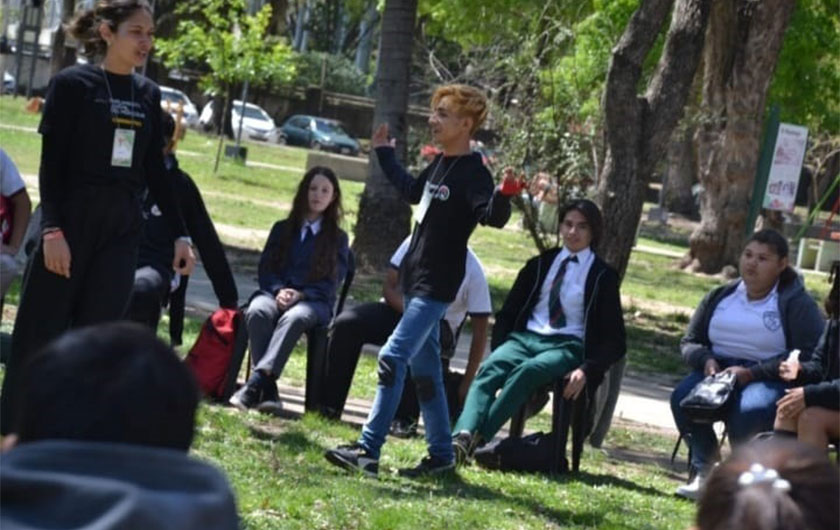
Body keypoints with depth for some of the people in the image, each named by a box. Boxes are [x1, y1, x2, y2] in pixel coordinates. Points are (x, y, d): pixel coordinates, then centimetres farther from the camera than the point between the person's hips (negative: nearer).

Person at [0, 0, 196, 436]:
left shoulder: (148, 95, 10)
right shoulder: (72, 84, -5)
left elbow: (155, 171, 14)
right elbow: (51, 163, -8)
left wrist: (180, 234, 9)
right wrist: (52, 229, -17)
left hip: (122, 229, 5)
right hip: (71, 220, -4)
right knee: (39, 332, 0)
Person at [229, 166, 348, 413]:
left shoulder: (337, 238, 14)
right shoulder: (282, 229, 21)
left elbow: (331, 283, 3)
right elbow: (266, 268, 12)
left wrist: (301, 294, -14)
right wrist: (279, 290, -10)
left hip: (314, 301, -2)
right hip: (276, 293, 2)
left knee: (295, 318, -39)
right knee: (257, 311, -35)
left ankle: (256, 382, -54)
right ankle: (268, 389, -43)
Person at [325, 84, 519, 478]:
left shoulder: (473, 173, -16)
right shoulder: (440, 163, 10)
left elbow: (493, 217, -30)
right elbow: (412, 191, 30)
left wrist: (503, 196, -50)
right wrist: (385, 154, 37)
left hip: (437, 286, -10)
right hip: (416, 278, 10)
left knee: (392, 358, -16)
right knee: (424, 367, 14)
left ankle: (368, 450, -16)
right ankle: (441, 454, 22)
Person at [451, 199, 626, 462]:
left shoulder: (603, 276, 8)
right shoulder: (540, 265, 20)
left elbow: (614, 340, 4)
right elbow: (507, 312, 19)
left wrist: (587, 370, -13)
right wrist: (499, 349, 0)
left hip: (566, 346, -4)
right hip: (524, 337, 4)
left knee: (526, 372, -37)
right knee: (489, 370, -30)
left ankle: (477, 439, -48)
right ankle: (462, 436, -51)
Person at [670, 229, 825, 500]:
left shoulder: (797, 303, -1)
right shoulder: (721, 297, 14)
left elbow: (808, 356, -11)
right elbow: (689, 342, 19)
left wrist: (751, 373, -19)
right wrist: (707, 361, -7)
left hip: (770, 377, -5)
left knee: (749, 412, -38)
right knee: (683, 397, -27)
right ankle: (705, 472, -17)